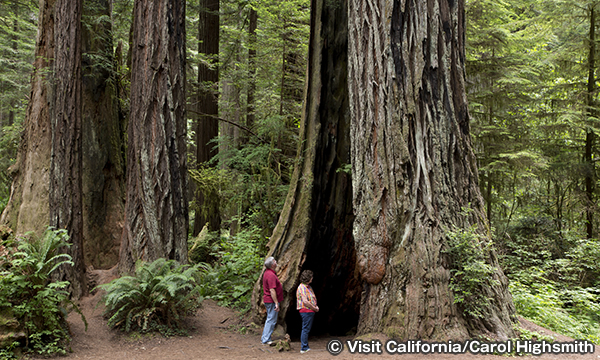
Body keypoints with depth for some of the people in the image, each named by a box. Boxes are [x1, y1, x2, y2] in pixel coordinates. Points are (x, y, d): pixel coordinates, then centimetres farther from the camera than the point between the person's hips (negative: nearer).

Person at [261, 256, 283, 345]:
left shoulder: (267, 273, 11)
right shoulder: (271, 275, -21)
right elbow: (272, 290, -24)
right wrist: (276, 303, -21)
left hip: (267, 300, 10)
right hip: (272, 301, -10)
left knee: (270, 319, 17)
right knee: (272, 320, -4)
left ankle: (265, 338, 21)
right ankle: (266, 339, 0)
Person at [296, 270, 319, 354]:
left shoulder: (308, 286, 15)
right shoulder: (302, 287, -17)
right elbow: (305, 301, -23)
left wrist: (315, 307, 4)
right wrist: (315, 308, -13)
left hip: (310, 311, 10)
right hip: (306, 311, -10)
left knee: (306, 329, 14)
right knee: (306, 329, -7)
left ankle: (305, 347, 20)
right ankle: (304, 348, -4)